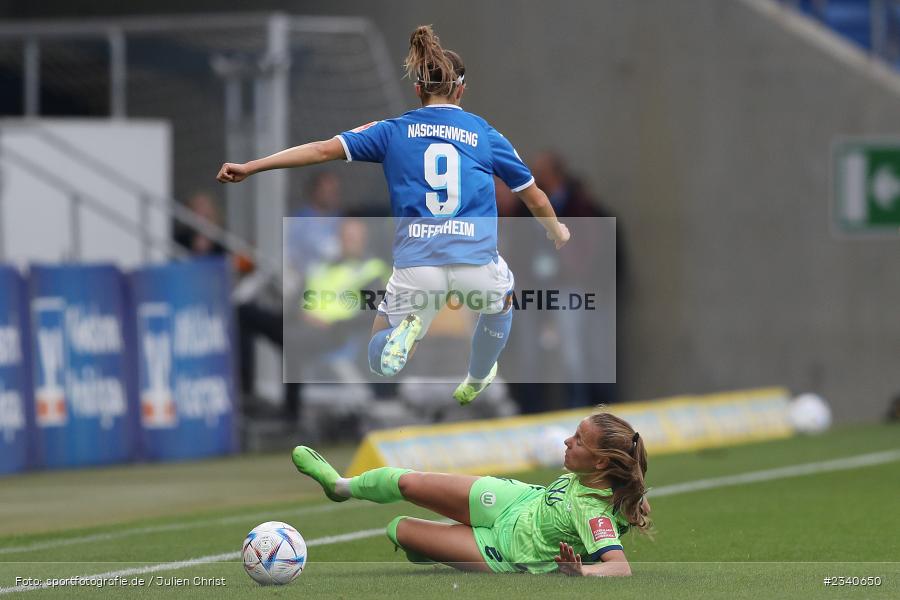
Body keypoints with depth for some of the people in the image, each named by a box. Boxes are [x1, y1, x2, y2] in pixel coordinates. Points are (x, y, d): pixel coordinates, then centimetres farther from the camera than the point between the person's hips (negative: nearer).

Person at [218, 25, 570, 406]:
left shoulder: (395, 131, 11)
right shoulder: (485, 134, 13)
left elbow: (324, 149, 1)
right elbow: (536, 200, 20)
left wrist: (249, 168, 4)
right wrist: (557, 231, 43)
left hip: (416, 268, -1)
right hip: (477, 266, 1)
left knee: (380, 360, 20)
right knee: (501, 298, 39)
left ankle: (405, 330, -13)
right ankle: (476, 381, 48)